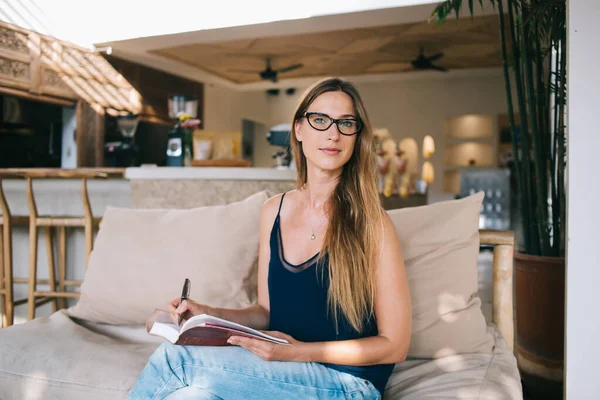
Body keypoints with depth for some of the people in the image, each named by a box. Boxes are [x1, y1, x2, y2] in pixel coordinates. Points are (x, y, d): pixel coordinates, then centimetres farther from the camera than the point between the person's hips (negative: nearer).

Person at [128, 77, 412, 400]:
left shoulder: (370, 223, -12)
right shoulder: (273, 212, 4)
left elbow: (394, 344, -8)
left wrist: (299, 352, -17)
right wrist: (211, 314, -5)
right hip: (280, 373, 4)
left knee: (176, 357, -22)